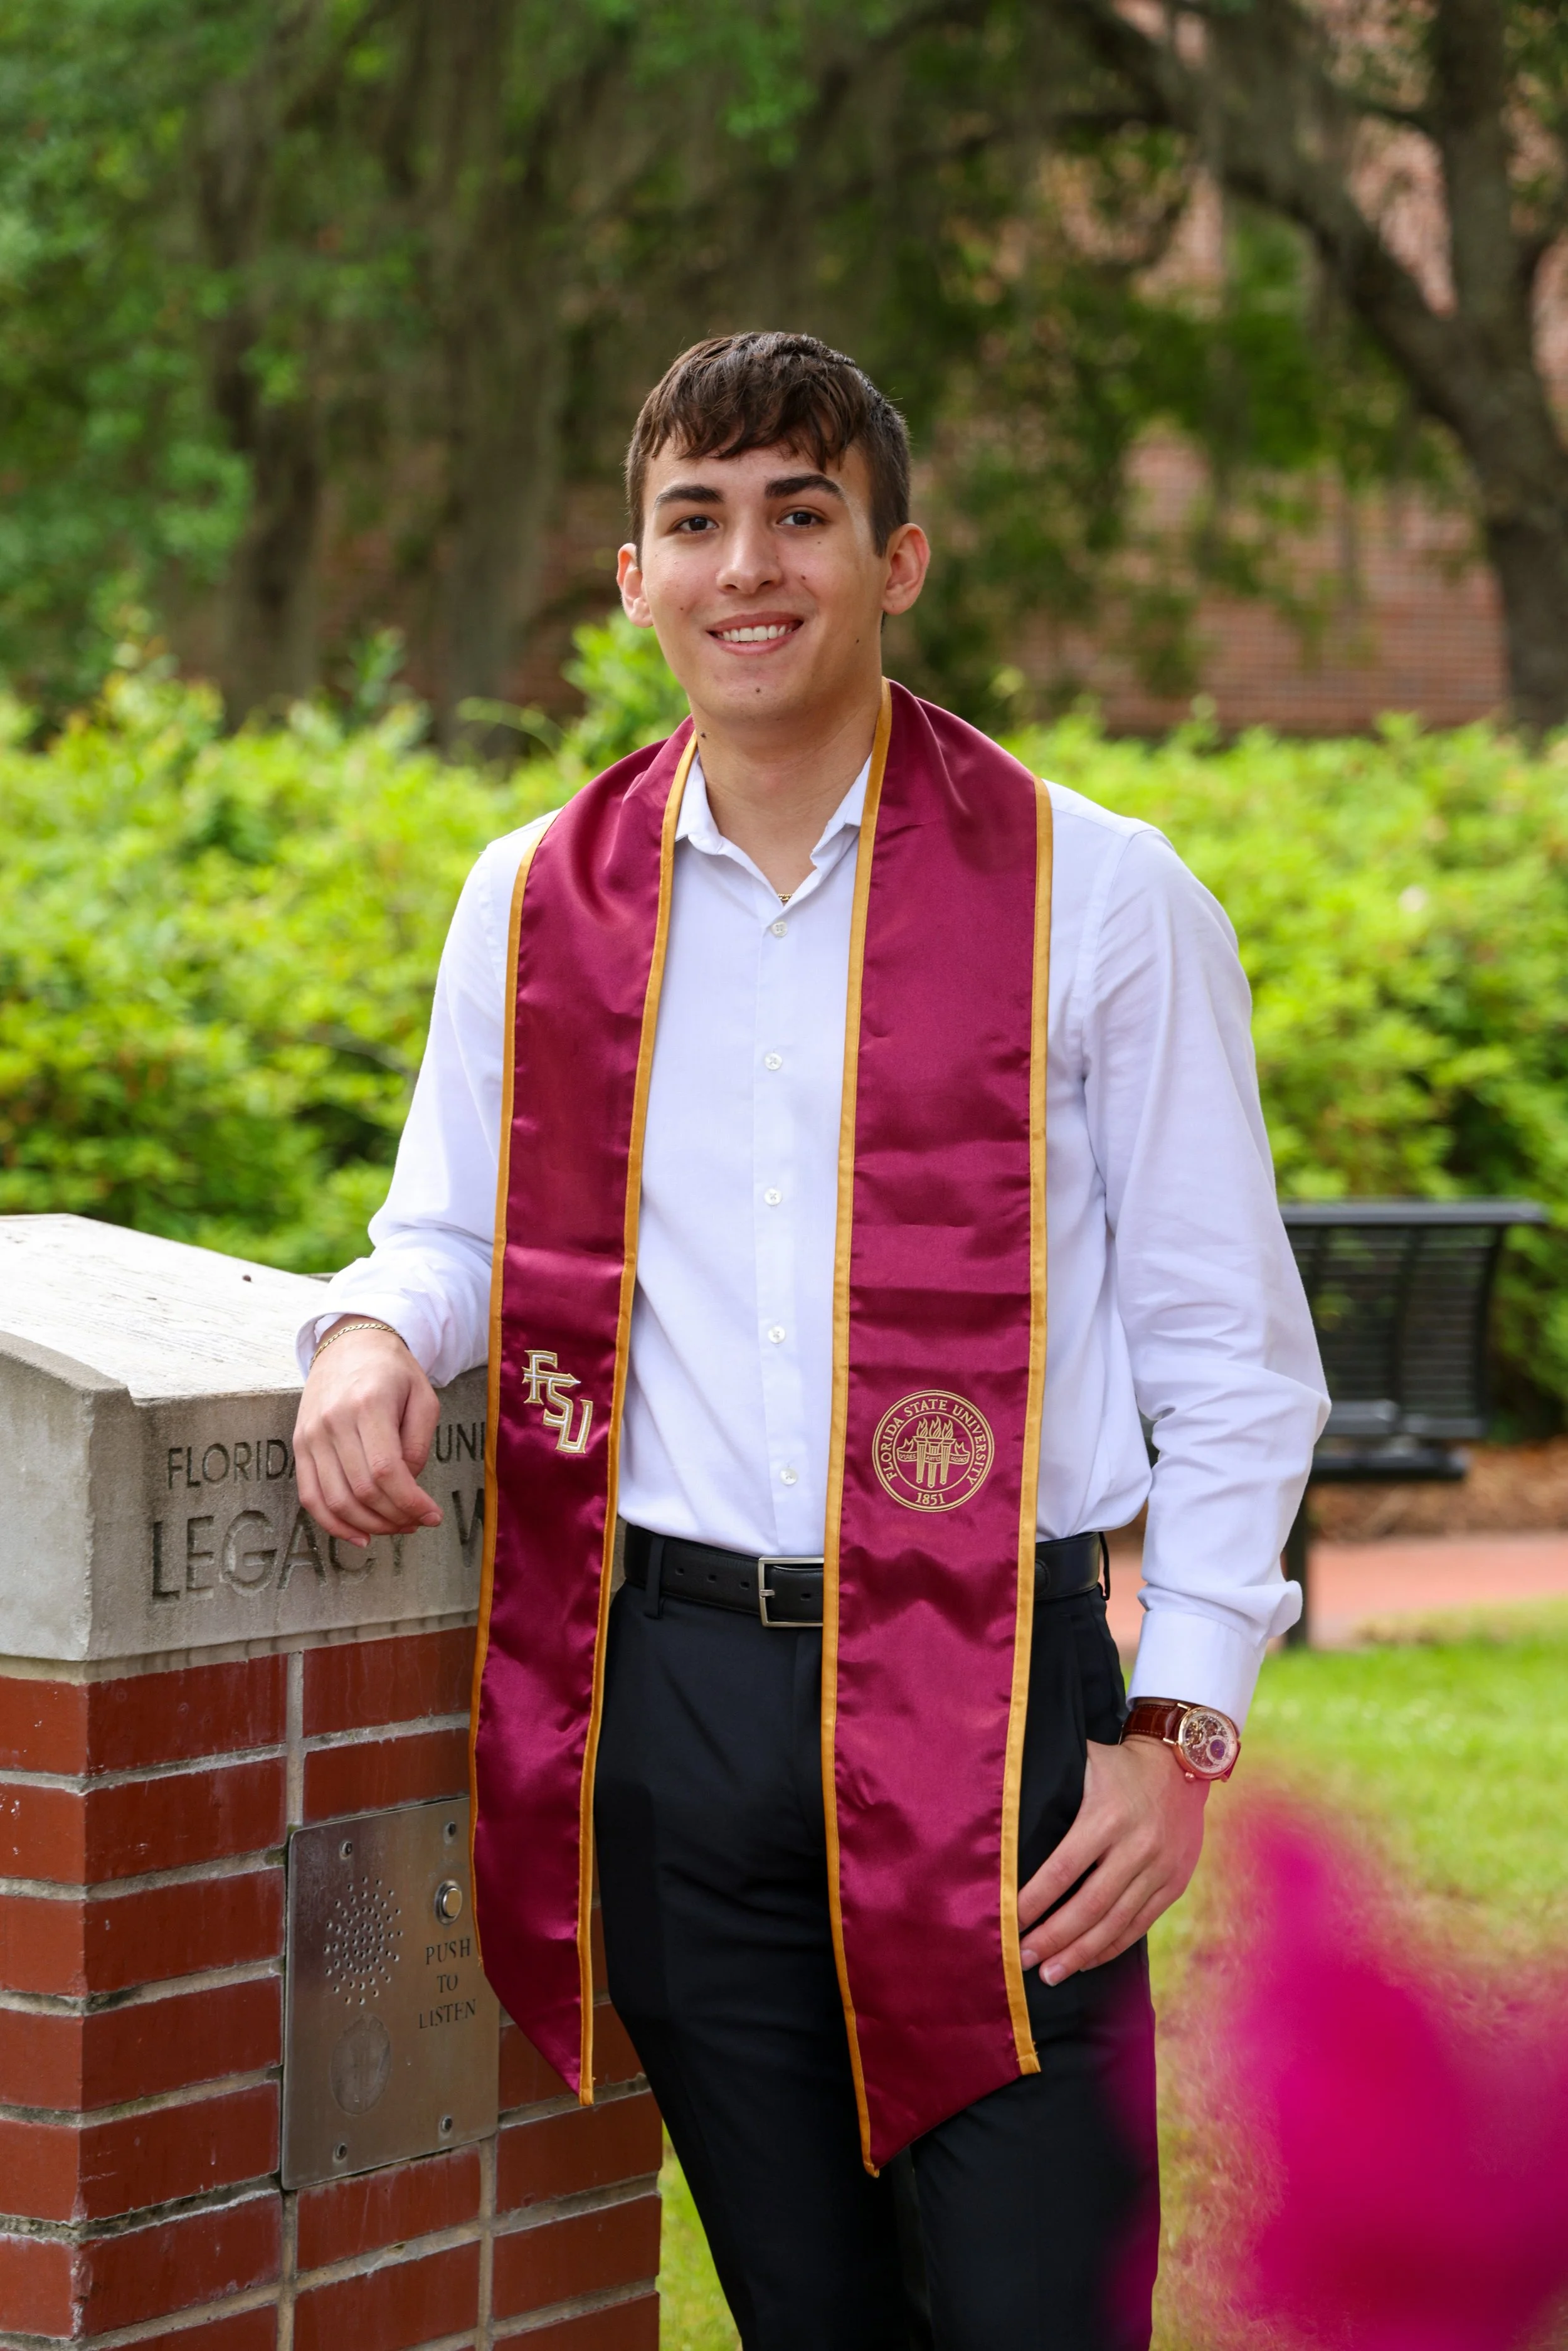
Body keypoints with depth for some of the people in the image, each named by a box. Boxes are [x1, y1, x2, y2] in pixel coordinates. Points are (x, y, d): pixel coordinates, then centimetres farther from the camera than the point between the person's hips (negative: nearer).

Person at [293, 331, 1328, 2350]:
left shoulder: (1100, 898, -1)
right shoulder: (534, 905, 9)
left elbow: (1231, 1355, 2)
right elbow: (455, 1225, 22)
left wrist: (1181, 1727, -6)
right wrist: (372, 1333, -2)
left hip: (985, 1697, -3)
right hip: (669, 1696, 3)